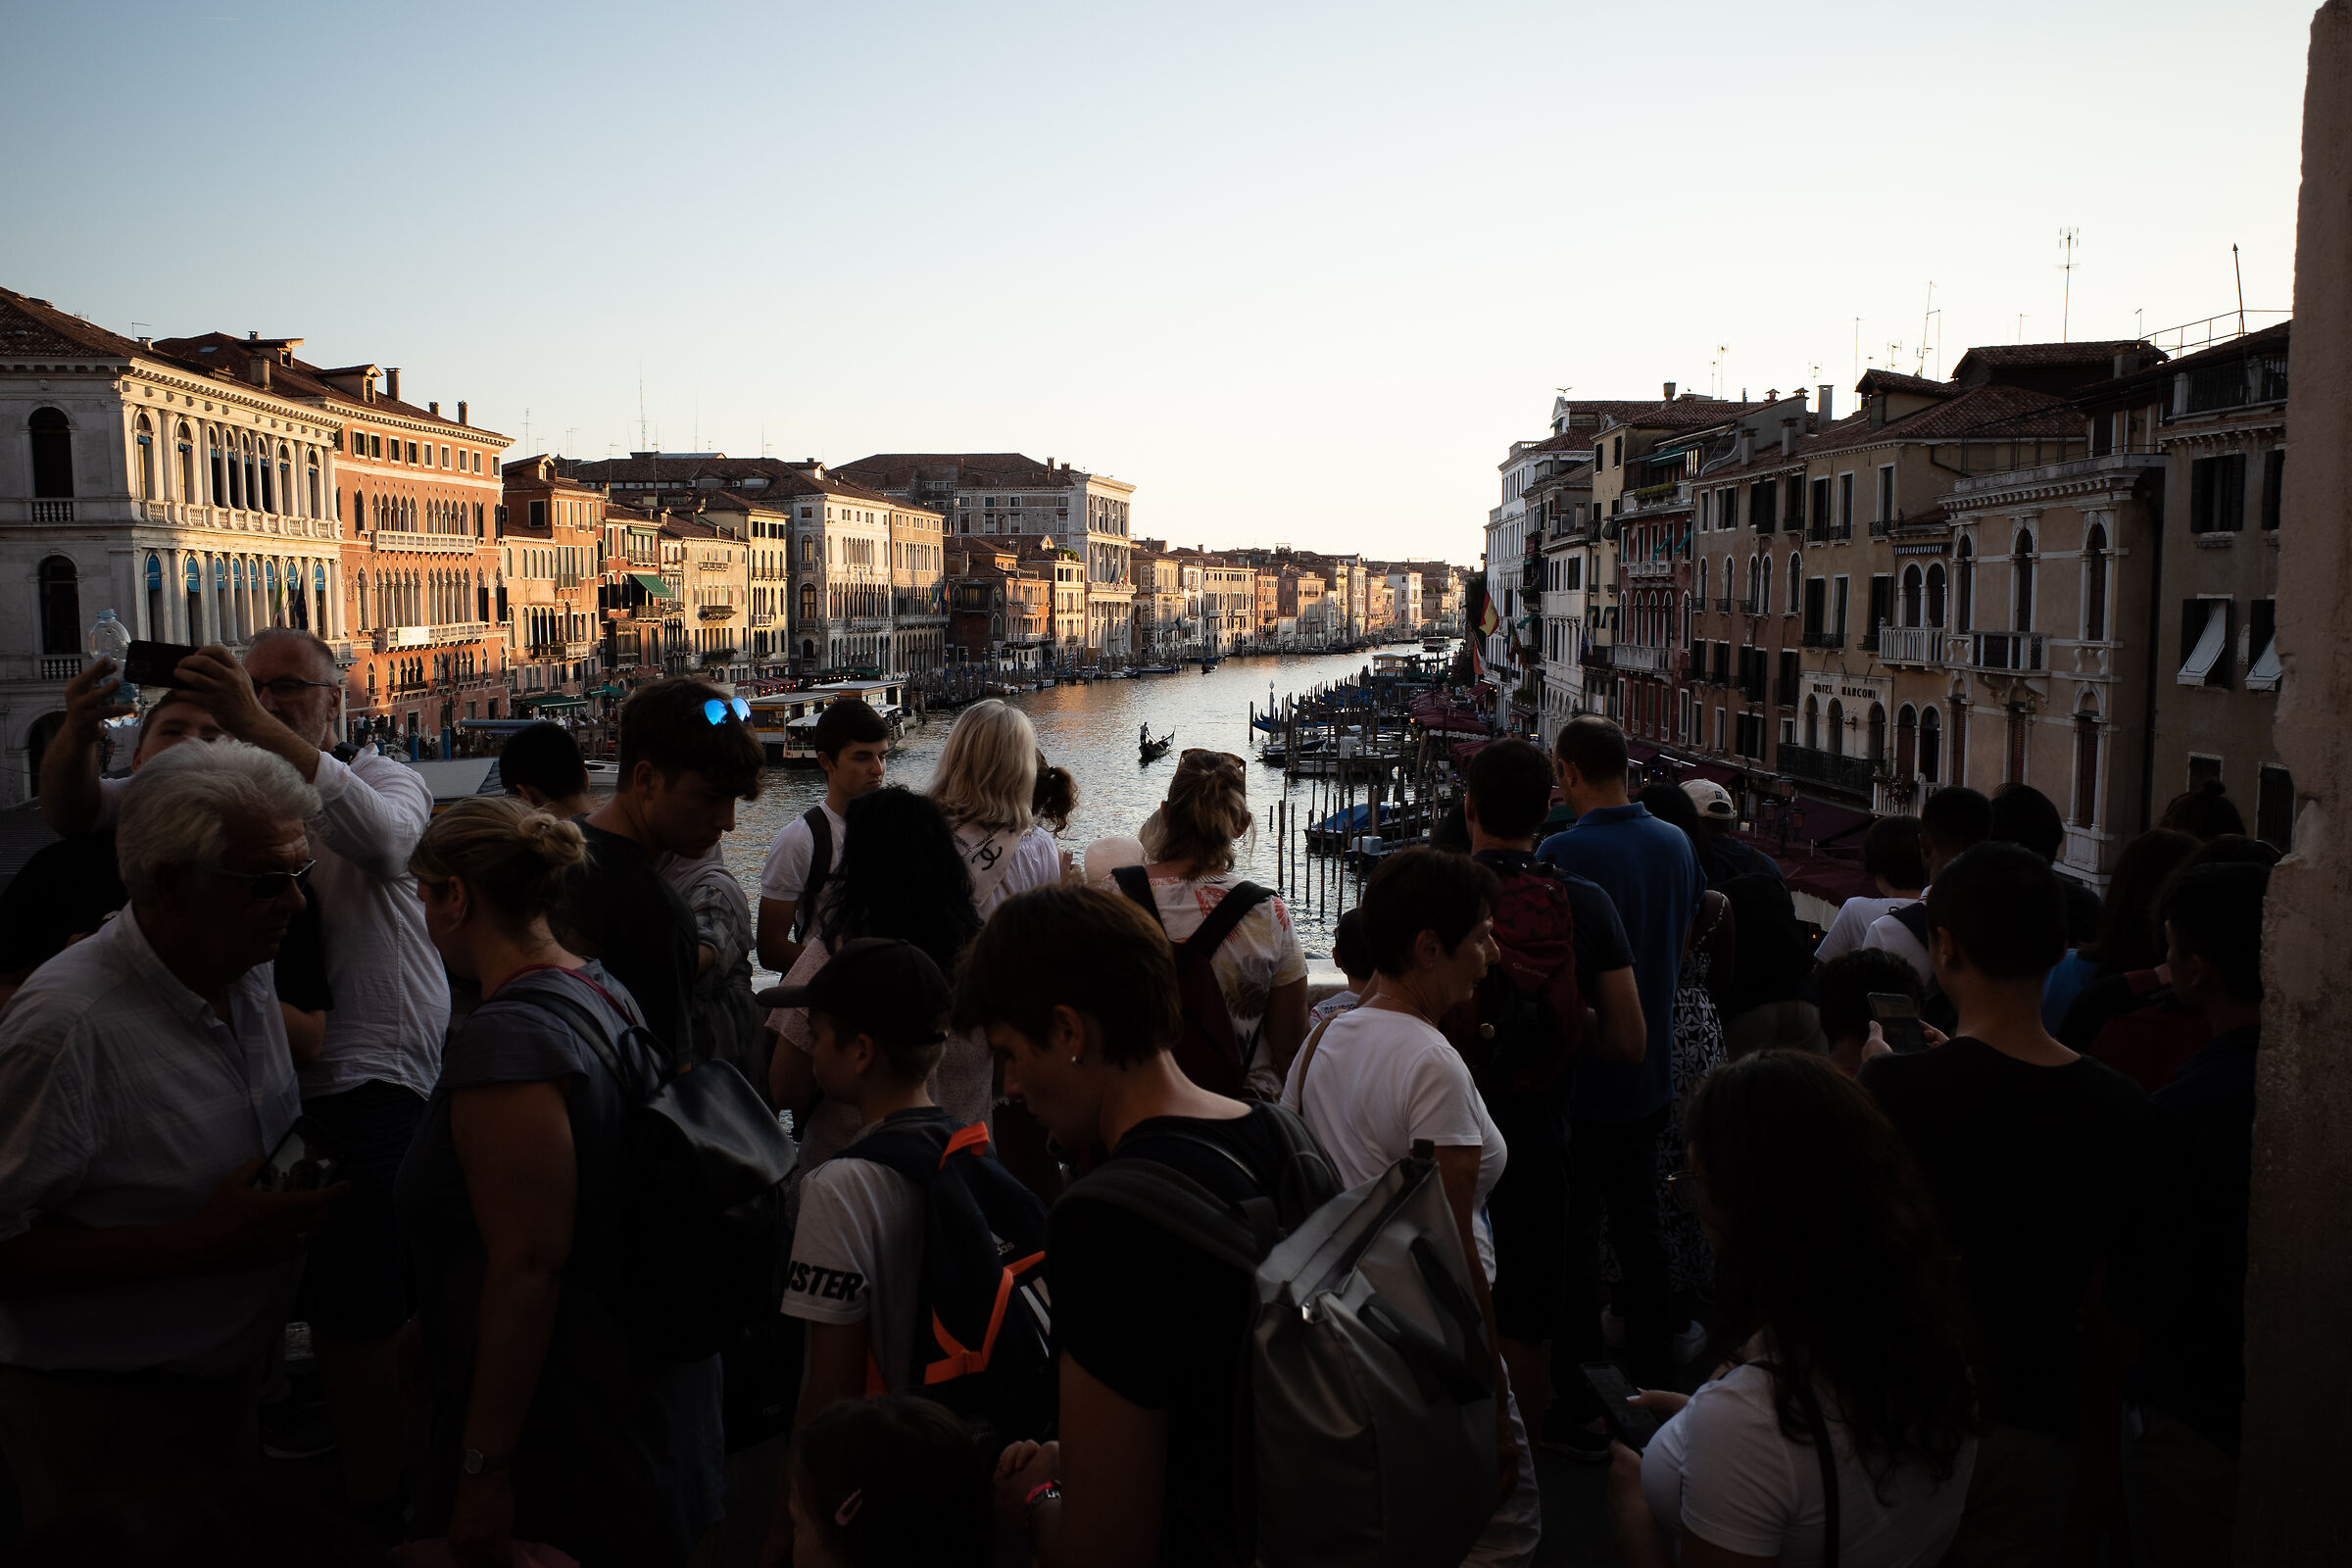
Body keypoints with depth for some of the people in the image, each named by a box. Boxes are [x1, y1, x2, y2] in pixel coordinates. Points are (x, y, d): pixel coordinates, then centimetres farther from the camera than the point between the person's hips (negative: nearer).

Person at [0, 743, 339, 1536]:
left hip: (227, 1375, 7)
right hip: (103, 1411, -7)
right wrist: (201, 1241, -29)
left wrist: (301, 1190, 0)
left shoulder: (247, 976, 0)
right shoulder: (70, 1023, -27)